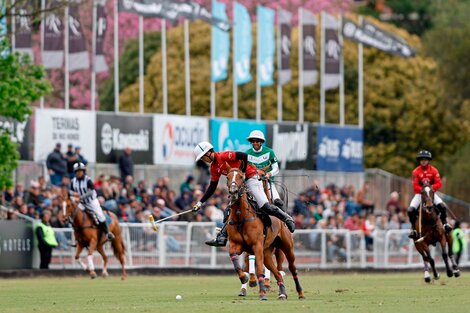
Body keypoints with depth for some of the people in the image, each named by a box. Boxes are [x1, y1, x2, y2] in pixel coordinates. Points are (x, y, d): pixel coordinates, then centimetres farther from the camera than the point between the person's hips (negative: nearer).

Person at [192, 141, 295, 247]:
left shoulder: (223, 156, -17)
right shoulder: (214, 167, 10)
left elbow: (244, 156, -25)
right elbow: (212, 187, 16)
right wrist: (200, 202, 13)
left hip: (250, 178, -9)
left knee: (265, 206, -16)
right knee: (229, 211, 5)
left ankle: (287, 219, -1)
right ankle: (221, 238, 7)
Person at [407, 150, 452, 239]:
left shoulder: (434, 170, -4)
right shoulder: (416, 172, -7)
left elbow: (439, 184, -9)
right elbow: (415, 186, -10)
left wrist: (431, 187, -27)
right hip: (420, 194, 0)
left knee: (443, 206, -22)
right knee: (411, 210, -20)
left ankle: (444, 223, 0)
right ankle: (413, 228, 0)